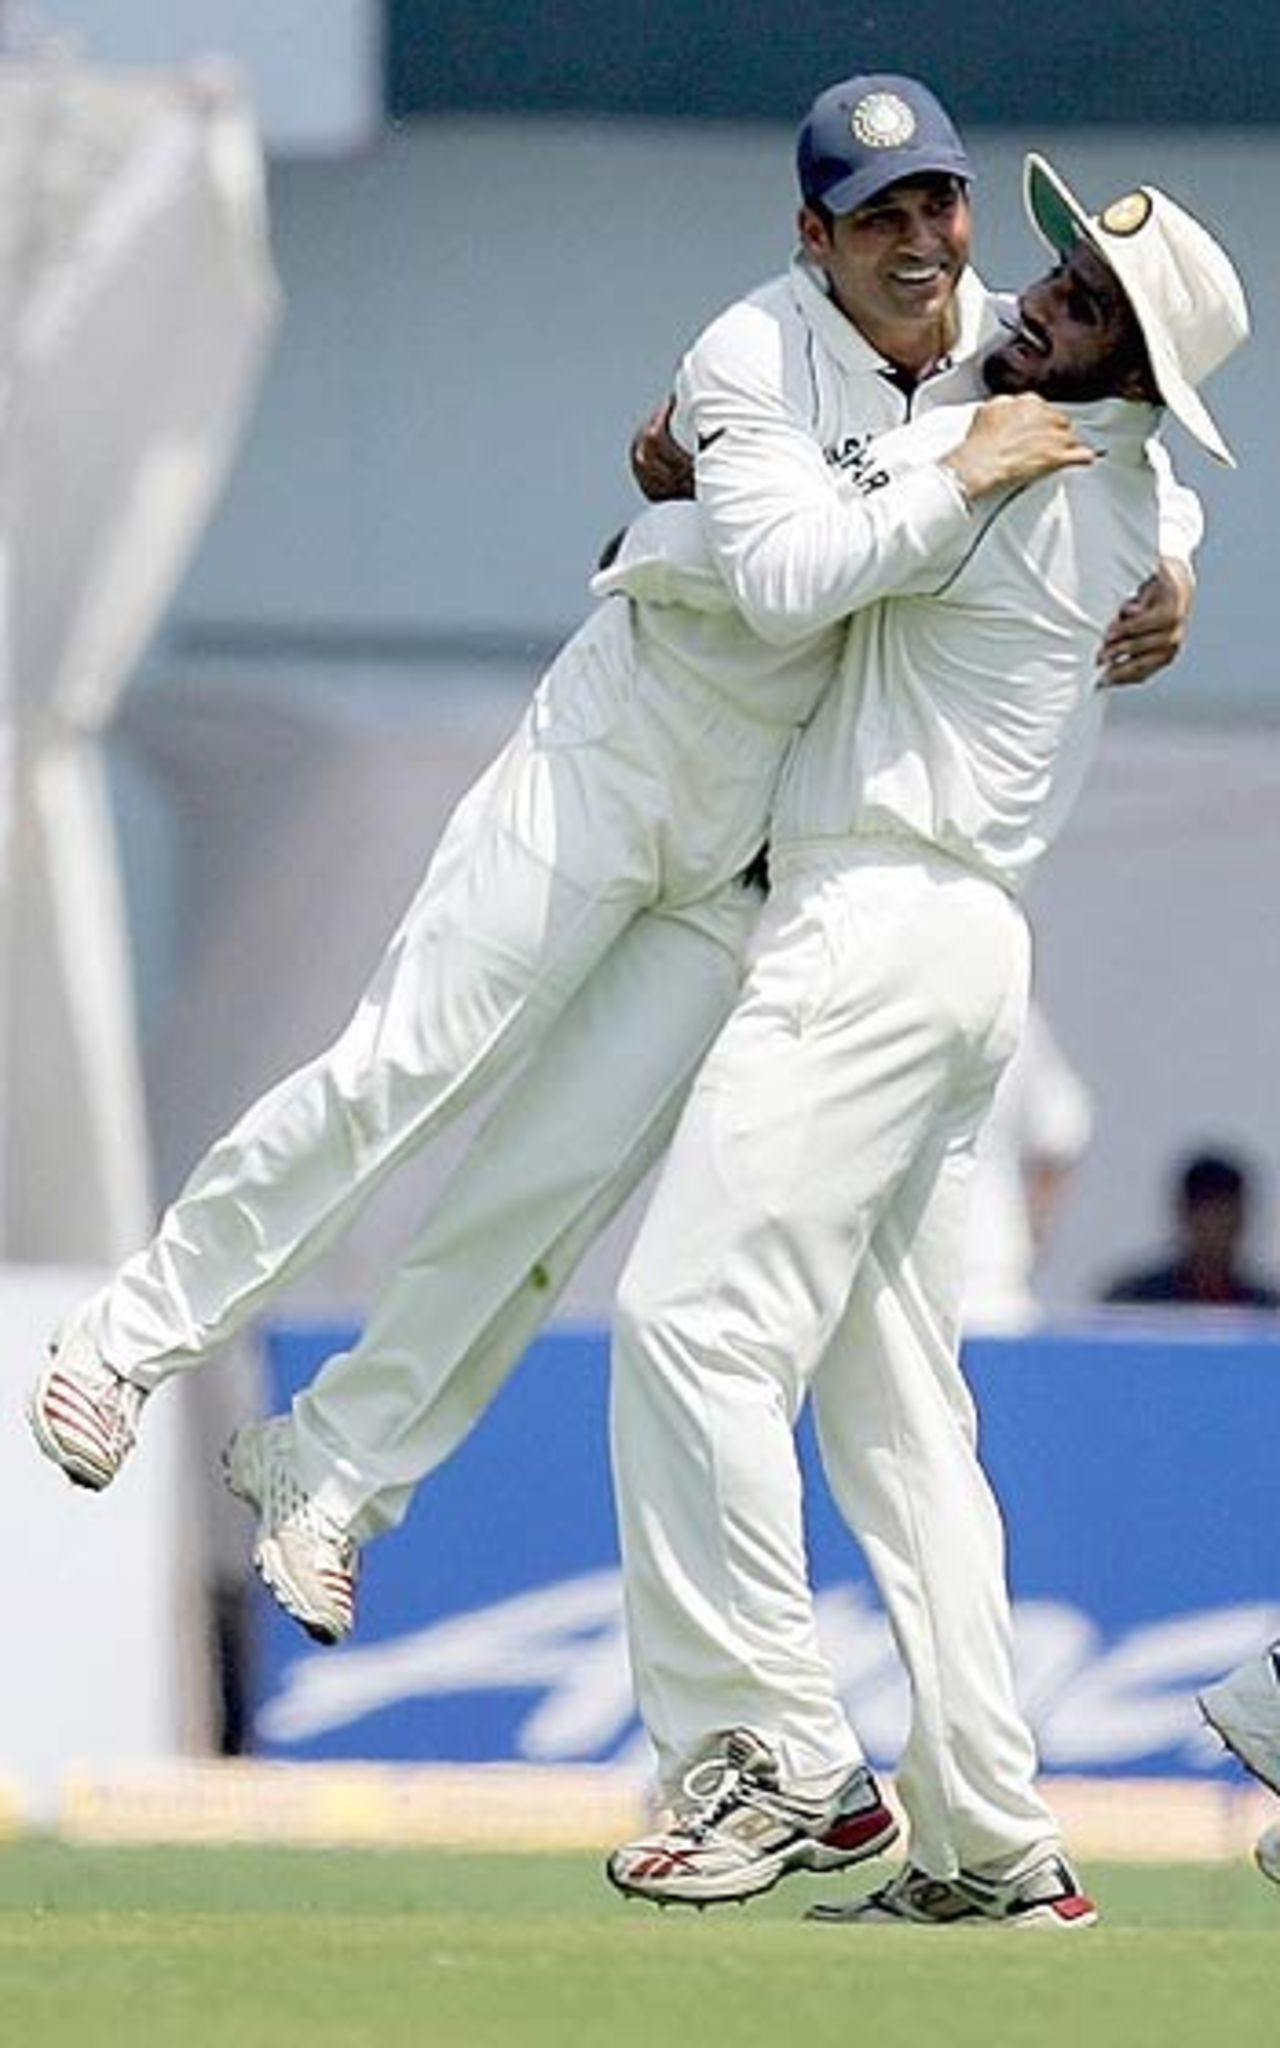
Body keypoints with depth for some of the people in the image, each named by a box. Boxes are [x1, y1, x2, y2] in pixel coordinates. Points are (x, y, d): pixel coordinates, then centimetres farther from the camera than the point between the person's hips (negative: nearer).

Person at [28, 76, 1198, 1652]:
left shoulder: (1000, 347, 0)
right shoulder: (761, 358, -20)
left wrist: (1169, 558, -1)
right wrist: (968, 477, -31)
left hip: (757, 856, 5)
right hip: (611, 768, -5)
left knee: (564, 1178, -2)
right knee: (401, 1075, -12)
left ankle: (329, 1466, 8)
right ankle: (135, 1338, 2)